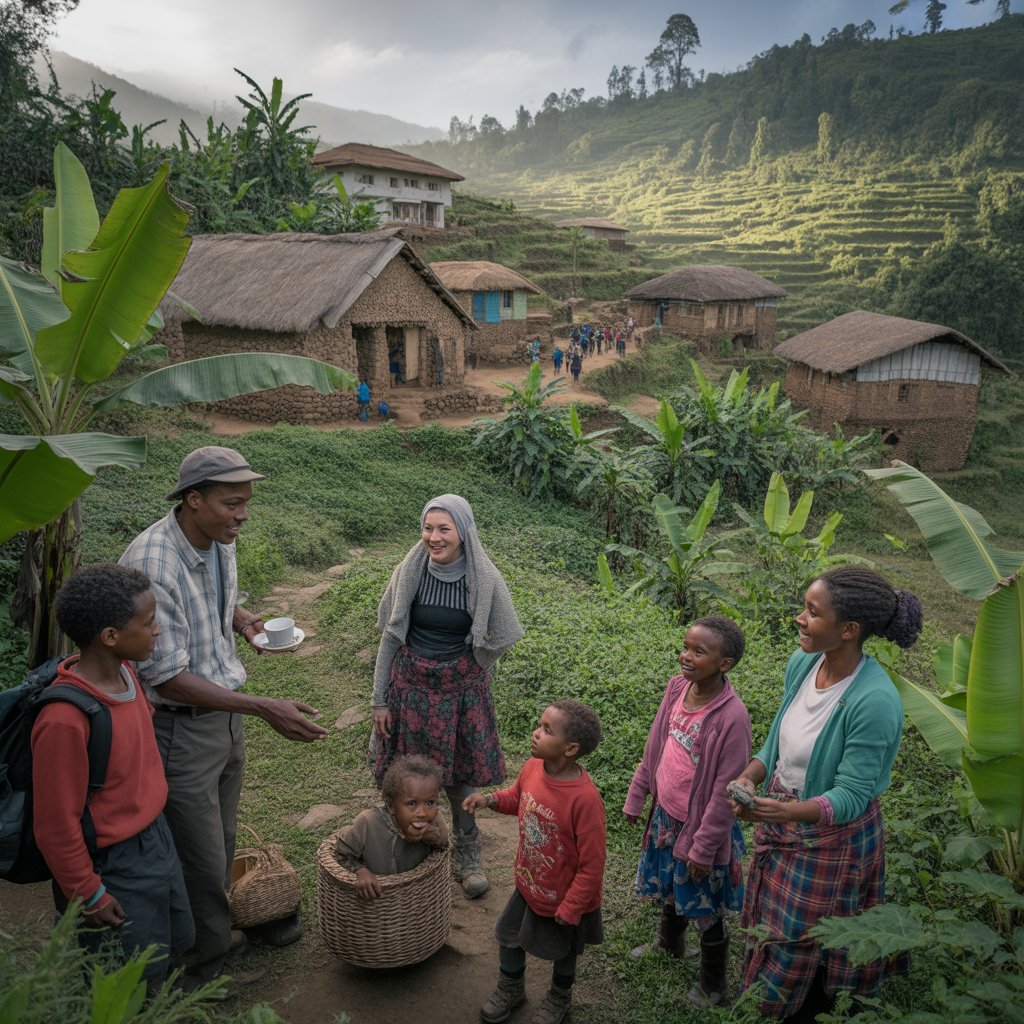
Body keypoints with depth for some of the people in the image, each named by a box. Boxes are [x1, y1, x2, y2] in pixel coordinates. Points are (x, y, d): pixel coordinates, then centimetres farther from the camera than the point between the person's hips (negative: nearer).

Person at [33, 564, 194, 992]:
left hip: (155, 839, 8)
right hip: (113, 868, -8)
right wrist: (90, 897, -12)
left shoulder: (123, 672, -6)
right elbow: (56, 825, -23)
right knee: (139, 984, 12)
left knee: (177, 945, 24)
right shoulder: (65, 720, -33)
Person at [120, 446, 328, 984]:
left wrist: (243, 618, -3)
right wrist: (264, 708, -31)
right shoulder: (150, 563, -28)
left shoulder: (220, 541, -2)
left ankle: (217, 927, 45)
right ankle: (206, 960, 31)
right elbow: (166, 676, -27)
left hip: (224, 713, 8)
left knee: (221, 841, 22)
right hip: (180, 729, -7)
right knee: (202, 857, 7)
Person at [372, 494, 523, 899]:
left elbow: (494, 642, 3)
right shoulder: (410, 572, -8)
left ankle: (466, 855, 35)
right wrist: (380, 699, 2)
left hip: (462, 687, -1)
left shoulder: (484, 579, -12)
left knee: (459, 775, 11)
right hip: (411, 684, 1)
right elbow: (389, 636, 0)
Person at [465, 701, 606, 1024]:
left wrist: (570, 909, -17)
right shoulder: (532, 768, -18)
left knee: (563, 951, 24)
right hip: (528, 885, 5)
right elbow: (517, 798, 7)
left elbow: (592, 865, -27)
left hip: (564, 897, -5)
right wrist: (489, 798, -12)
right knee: (508, 936, 23)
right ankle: (510, 989, 53)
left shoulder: (585, 798, -38)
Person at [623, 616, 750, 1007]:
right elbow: (655, 747, 3)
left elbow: (725, 792, -22)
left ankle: (712, 986, 40)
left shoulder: (732, 717, -30)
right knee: (669, 888, 30)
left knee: (705, 911, 15)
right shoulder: (677, 687, -11)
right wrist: (636, 796, 10)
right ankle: (669, 942, 58)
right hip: (665, 813, 6)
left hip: (700, 826, -6)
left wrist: (703, 847, -15)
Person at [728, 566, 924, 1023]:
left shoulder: (874, 701, -32)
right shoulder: (803, 662, -11)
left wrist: (787, 811, -40)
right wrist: (750, 776, -16)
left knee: (798, 942, 15)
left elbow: (851, 796, -25)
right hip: (780, 818, 6)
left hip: (829, 835, -6)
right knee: (772, 922, 24)